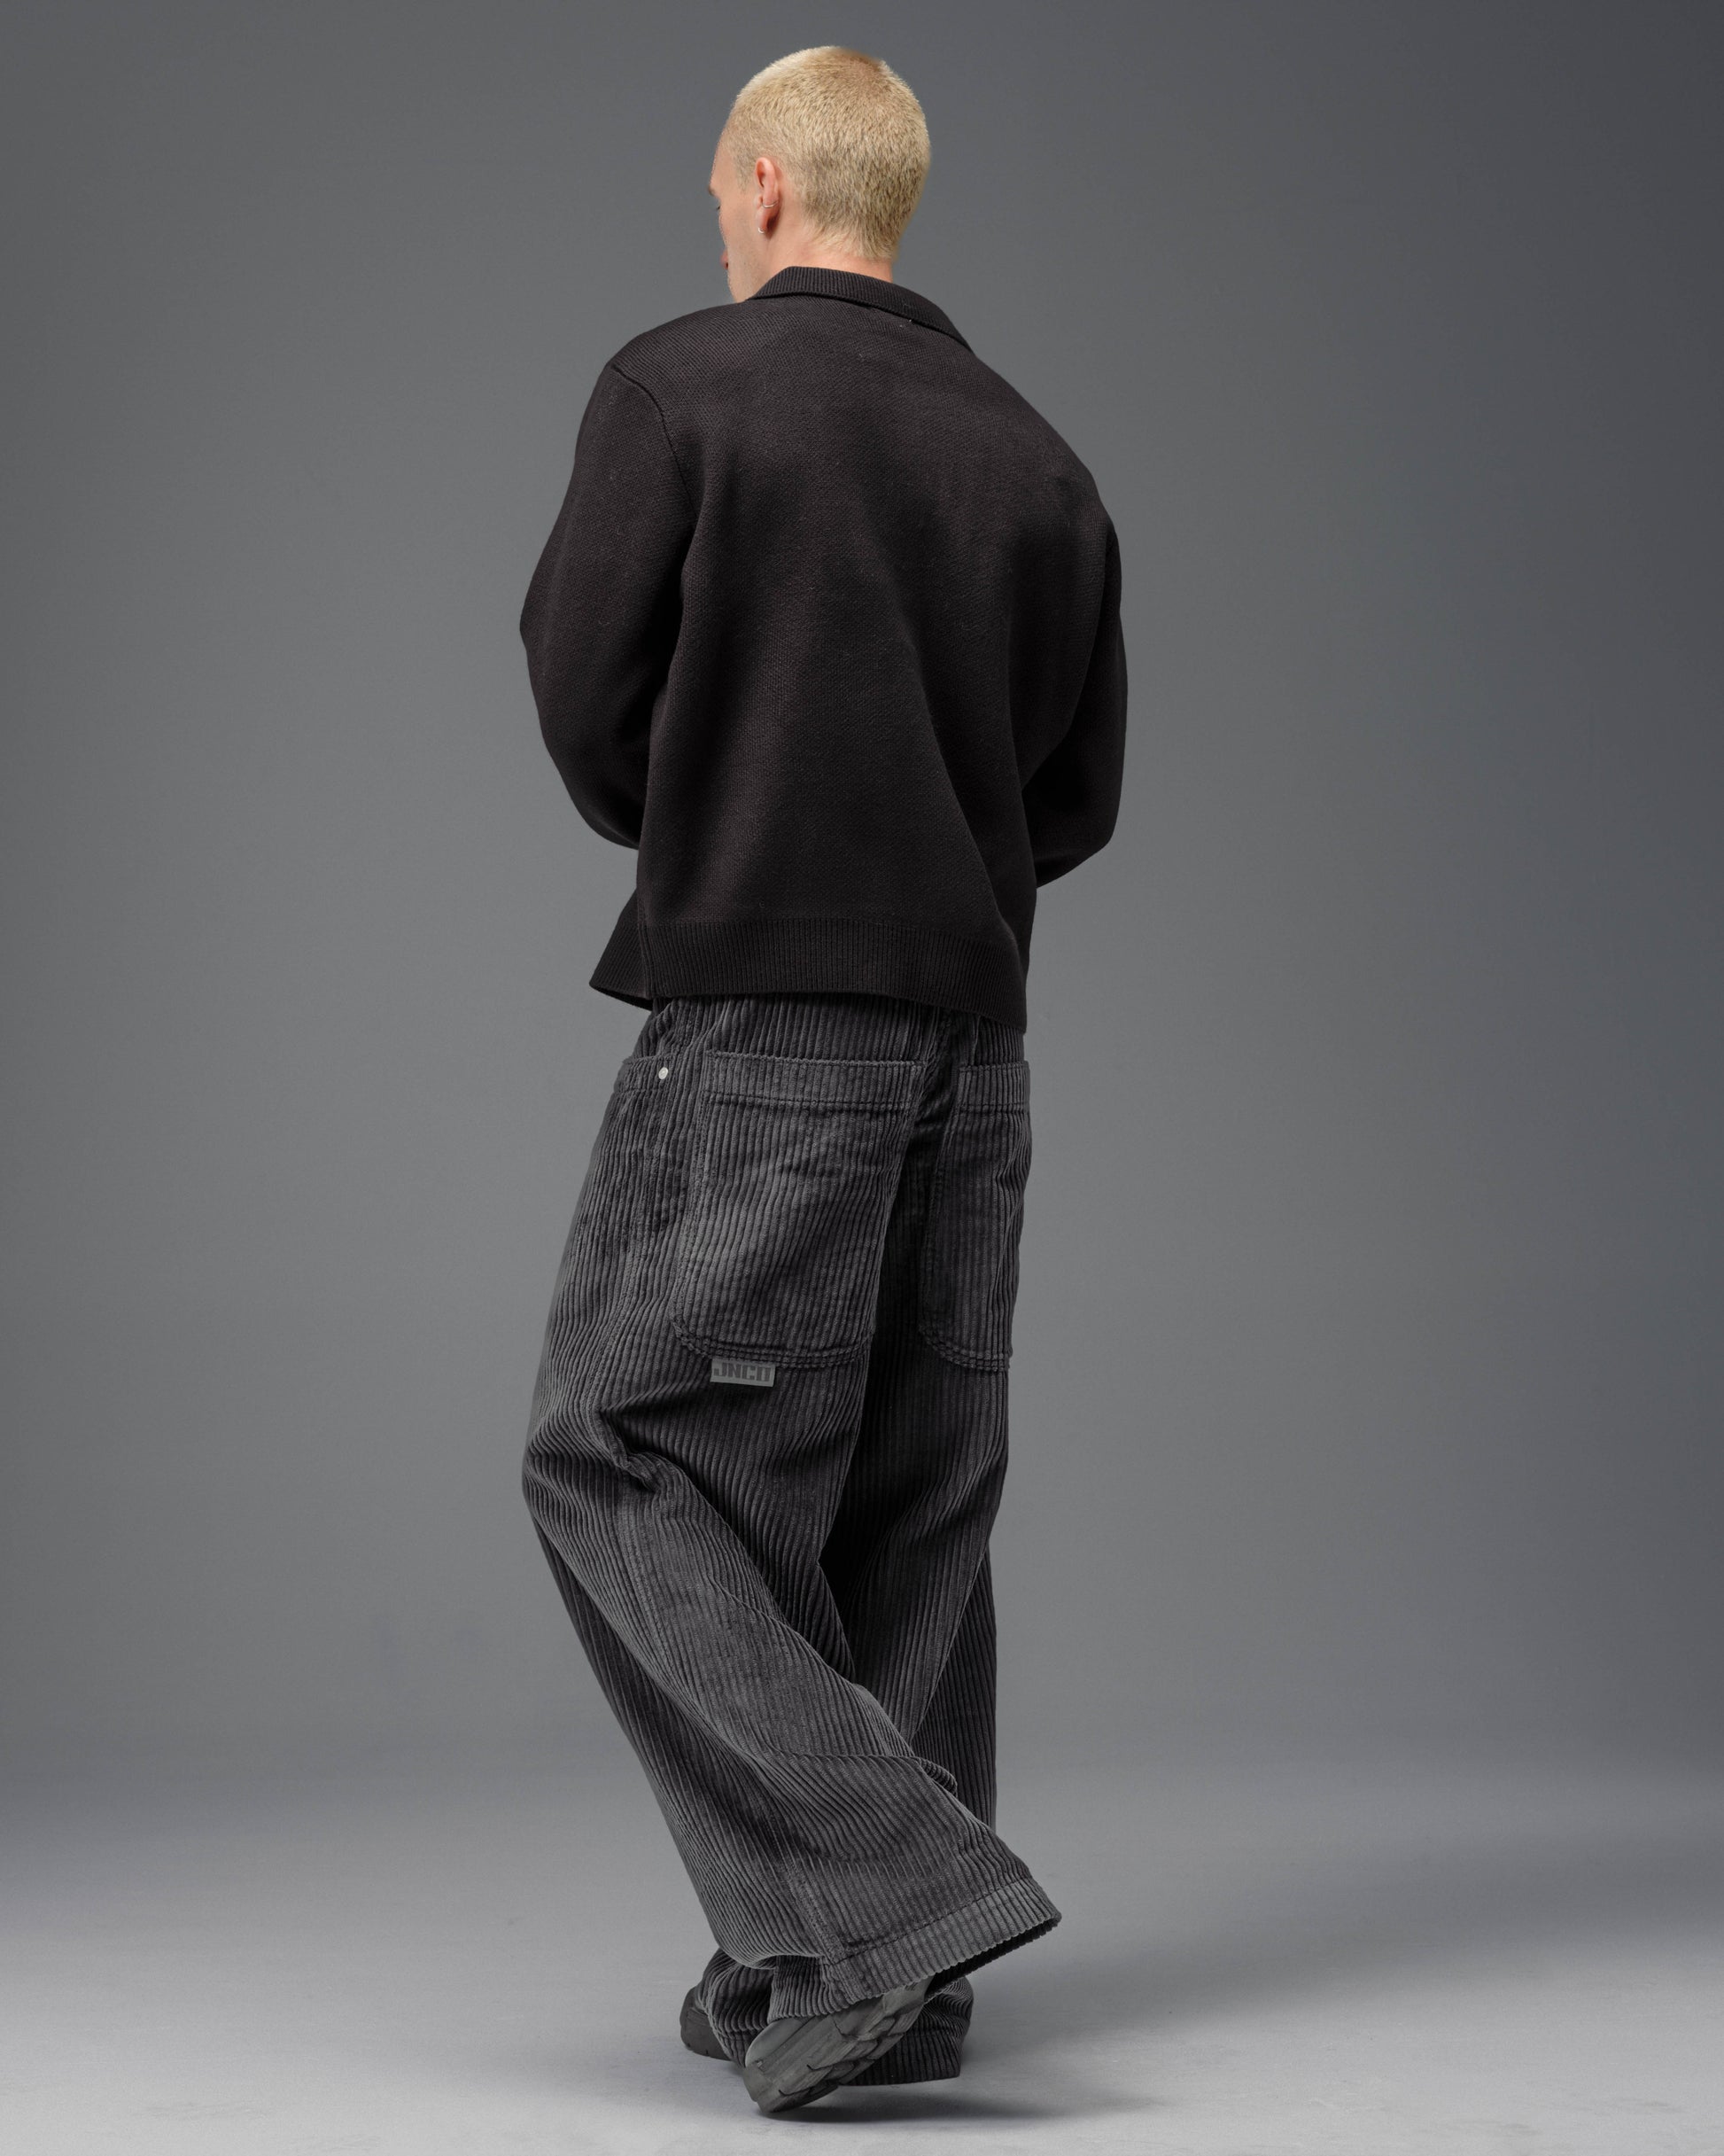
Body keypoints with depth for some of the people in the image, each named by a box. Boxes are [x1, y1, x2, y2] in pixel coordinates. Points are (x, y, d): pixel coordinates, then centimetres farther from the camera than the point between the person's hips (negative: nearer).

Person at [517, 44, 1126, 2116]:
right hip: (971, 1030, 6)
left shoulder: (679, 385, -3)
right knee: (908, 1500, 10)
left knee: (628, 1461, 0)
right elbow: (1077, 794, 12)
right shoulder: (1033, 456, 11)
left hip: (756, 1016, -6)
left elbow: (582, 677, -5)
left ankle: (881, 1897, -13)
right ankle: (880, 1980, 14)